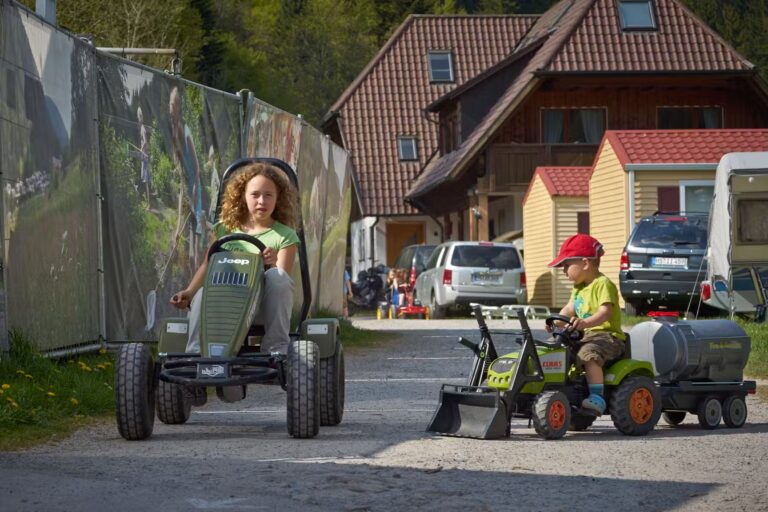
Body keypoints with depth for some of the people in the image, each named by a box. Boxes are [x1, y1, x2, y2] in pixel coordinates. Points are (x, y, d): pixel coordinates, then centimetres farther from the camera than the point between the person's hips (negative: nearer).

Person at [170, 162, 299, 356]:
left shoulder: (285, 236, 7)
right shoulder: (224, 229, 16)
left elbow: (282, 280, -4)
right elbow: (208, 265, 9)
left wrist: (273, 262, -28)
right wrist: (189, 292, -11)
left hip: (265, 308, -1)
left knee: (276, 275, -32)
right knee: (202, 295, -33)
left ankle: (277, 350, -30)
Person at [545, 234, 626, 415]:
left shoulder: (603, 284, -13)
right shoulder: (579, 287, 18)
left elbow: (605, 312, -27)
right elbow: (570, 308, 19)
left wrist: (585, 323, -43)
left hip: (607, 335, -10)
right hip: (586, 335, 10)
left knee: (589, 353, -36)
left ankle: (597, 397, -39)